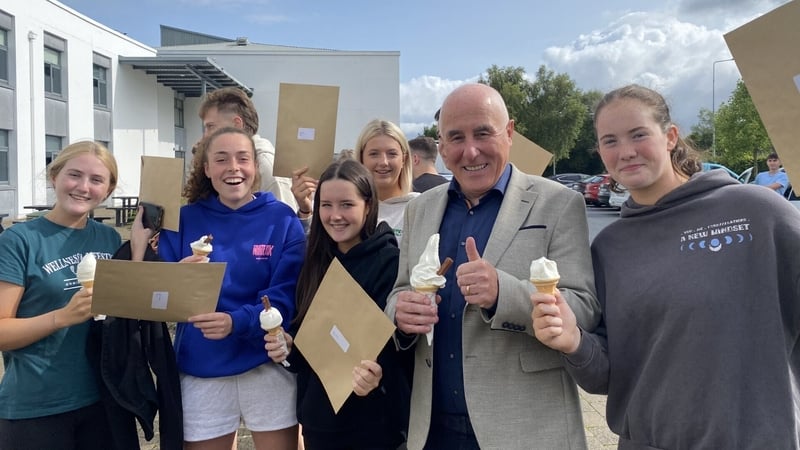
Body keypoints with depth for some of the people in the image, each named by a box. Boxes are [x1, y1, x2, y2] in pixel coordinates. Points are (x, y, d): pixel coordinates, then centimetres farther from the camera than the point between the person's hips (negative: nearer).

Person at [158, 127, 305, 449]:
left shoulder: (281, 219, -5)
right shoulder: (184, 220, 1)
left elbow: (286, 297, -11)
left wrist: (236, 322, -28)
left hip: (267, 366, -1)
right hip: (201, 370, 2)